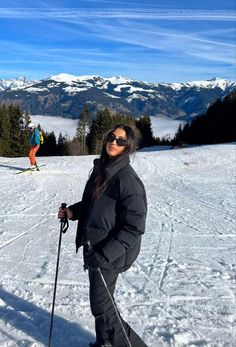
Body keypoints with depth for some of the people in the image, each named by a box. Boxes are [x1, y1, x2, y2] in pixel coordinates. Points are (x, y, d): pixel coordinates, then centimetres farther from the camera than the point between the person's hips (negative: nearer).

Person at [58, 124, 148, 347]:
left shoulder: (126, 178, -22)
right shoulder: (101, 168, 3)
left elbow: (134, 226, -22)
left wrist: (104, 254, -25)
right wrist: (73, 211, 3)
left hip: (109, 253, -8)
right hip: (94, 247, 8)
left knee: (101, 305, 5)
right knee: (100, 300, 22)